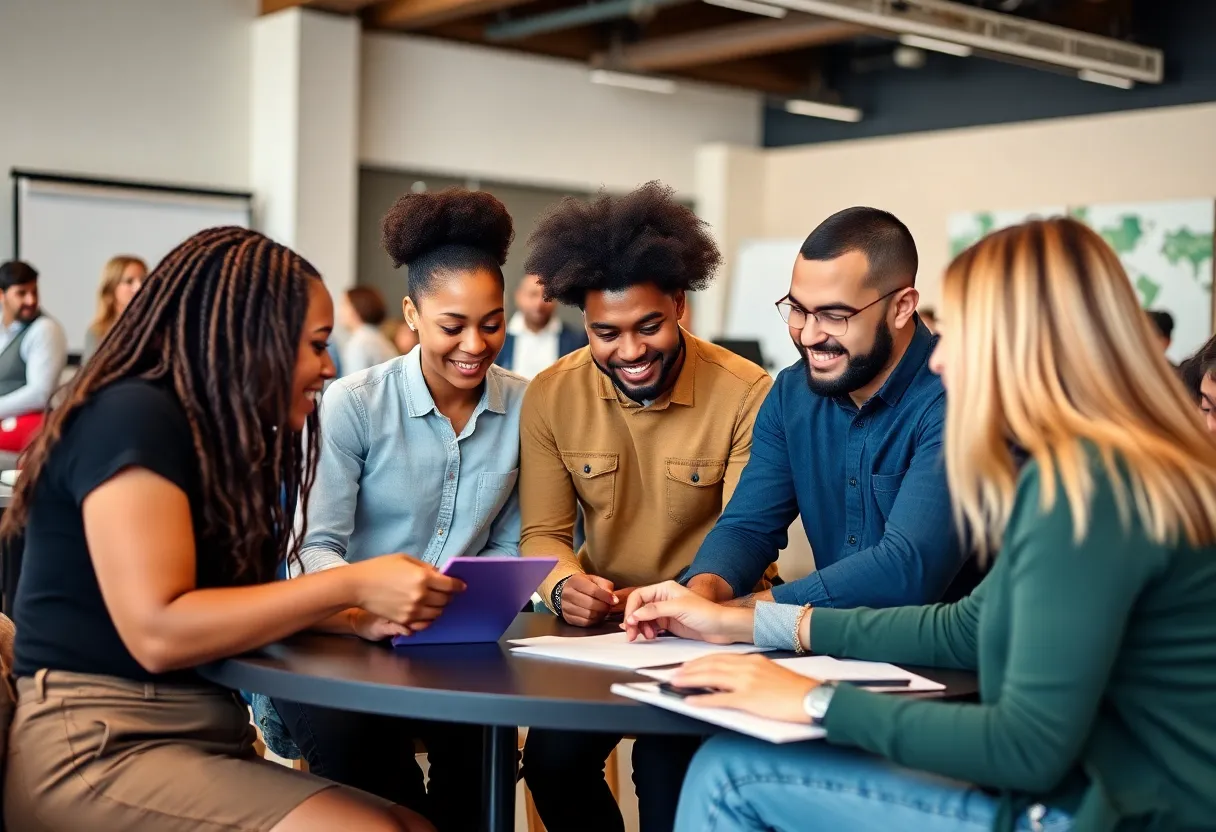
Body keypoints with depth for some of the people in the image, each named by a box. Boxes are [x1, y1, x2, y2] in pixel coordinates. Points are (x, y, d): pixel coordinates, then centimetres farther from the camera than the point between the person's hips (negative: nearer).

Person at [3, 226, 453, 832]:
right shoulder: (132, 417, -13)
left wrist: (359, 617, -3)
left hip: (207, 742, 9)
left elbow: (232, 602, 12)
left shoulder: (215, 434, 17)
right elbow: (158, 632, -21)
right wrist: (352, 585, -18)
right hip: (99, 748, -9)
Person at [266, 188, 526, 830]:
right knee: (355, 741, -32)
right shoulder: (352, 405, -8)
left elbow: (509, 545, 10)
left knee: (488, 736, -29)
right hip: (343, 640, -2)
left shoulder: (525, 408, 2)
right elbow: (316, 546, -10)